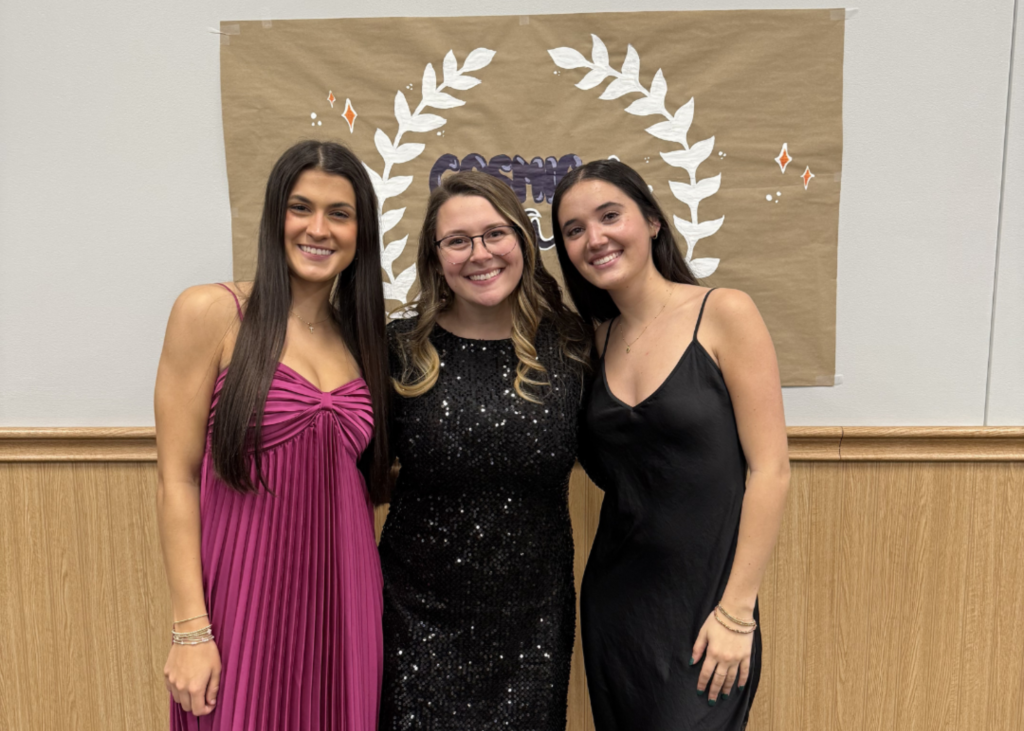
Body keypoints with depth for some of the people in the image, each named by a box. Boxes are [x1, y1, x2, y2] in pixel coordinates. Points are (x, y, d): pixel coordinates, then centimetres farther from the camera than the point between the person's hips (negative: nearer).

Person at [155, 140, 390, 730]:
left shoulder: (361, 337, 8)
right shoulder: (212, 312, -6)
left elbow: (365, 481, 11)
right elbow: (177, 479, -7)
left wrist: (370, 608, 5)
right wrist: (190, 630, -11)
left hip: (342, 600, 4)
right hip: (245, 596, -4)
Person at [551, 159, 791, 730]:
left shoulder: (723, 314, -11)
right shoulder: (599, 339, 4)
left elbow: (770, 471, -12)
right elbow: (605, 465, 7)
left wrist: (736, 612, -13)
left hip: (703, 605, -5)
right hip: (614, 598, 5)